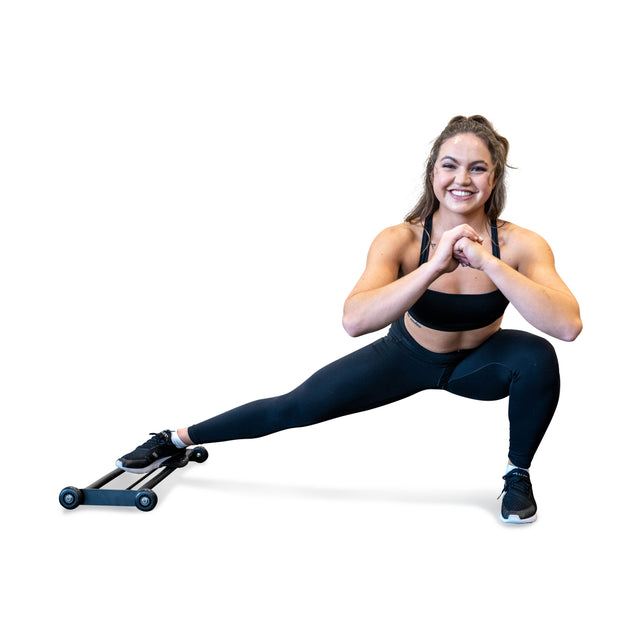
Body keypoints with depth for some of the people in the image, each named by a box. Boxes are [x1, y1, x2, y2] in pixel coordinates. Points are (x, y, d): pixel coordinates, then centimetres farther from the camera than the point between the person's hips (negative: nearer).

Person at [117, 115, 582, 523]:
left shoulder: (520, 245, -28)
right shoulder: (400, 241, -29)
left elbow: (568, 325, -44)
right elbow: (354, 320, -44)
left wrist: (487, 262, -50)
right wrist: (434, 267, -53)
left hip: (478, 363, 1)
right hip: (407, 355, 0)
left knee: (538, 358, -31)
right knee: (297, 407, -3)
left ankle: (518, 474, -3)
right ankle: (177, 439, 20)